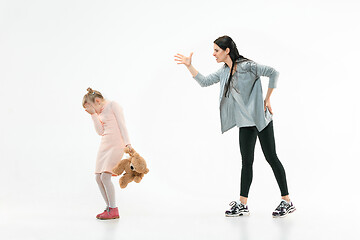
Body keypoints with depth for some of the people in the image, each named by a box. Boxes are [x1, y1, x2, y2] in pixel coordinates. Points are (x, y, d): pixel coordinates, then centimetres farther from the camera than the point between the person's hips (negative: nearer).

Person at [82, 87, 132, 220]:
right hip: (104, 144, 8)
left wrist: (127, 143, -18)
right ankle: (109, 208, 7)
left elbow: (122, 125, -10)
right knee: (98, 177, 1)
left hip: (116, 144, -8)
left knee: (105, 176, -17)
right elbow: (100, 131, 5)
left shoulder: (113, 105, -3)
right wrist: (93, 114, 0)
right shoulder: (99, 112, 17)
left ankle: (113, 209, -10)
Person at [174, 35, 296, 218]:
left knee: (271, 157, -3)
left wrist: (267, 99, -13)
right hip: (245, 122, 7)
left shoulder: (246, 66, -15)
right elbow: (204, 82, 14)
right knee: (246, 161, 7)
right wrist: (189, 66, 6)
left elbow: (273, 73, -18)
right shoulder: (224, 71, 9)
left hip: (260, 118, -7)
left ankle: (287, 202, 6)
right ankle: (242, 205, 11)